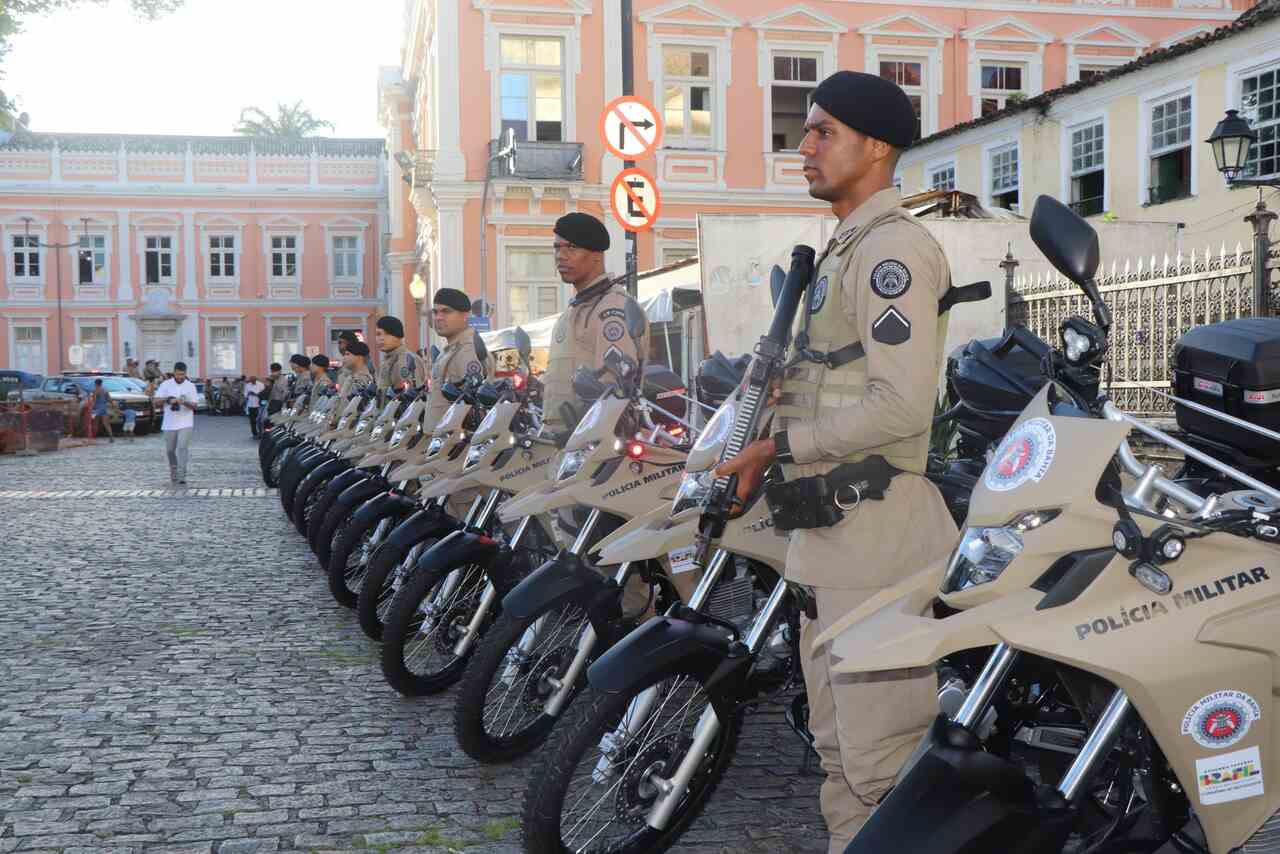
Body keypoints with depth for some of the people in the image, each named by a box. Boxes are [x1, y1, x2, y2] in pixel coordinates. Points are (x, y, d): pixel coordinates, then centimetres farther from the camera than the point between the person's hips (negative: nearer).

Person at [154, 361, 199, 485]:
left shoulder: (191, 386, 3)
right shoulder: (166, 384, 3)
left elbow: (194, 406, 0)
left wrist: (185, 402, -20)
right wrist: (168, 400, -17)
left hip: (185, 423, -2)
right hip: (169, 423, 2)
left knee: (183, 448, -14)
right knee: (170, 450, 10)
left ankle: (182, 476, -17)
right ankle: (173, 471, 32)